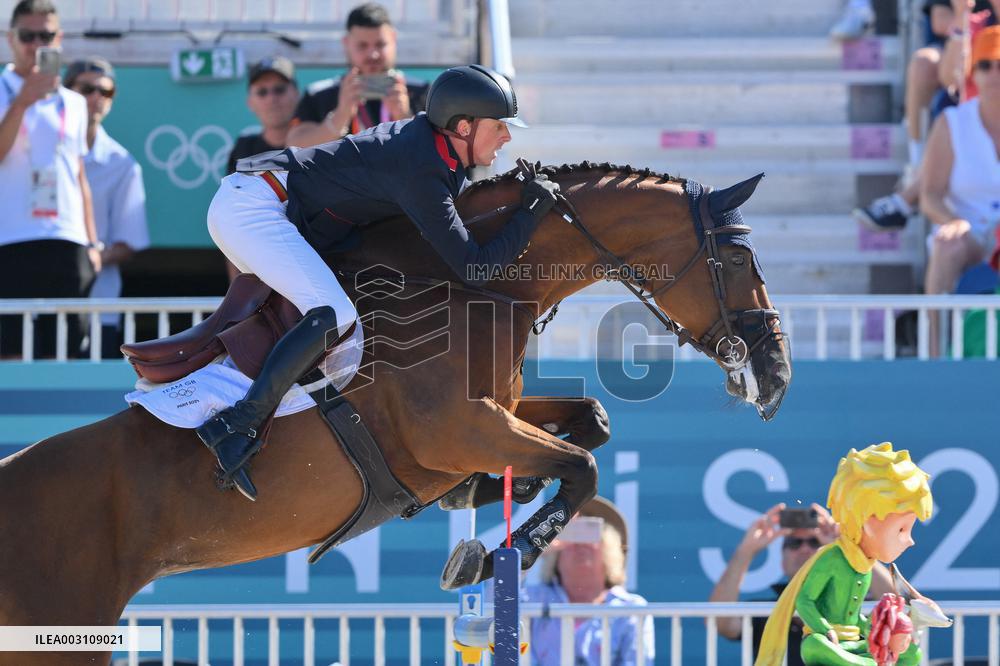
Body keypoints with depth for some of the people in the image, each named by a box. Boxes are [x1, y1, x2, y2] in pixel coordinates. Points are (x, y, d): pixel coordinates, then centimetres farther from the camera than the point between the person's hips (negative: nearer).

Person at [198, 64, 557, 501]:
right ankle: (236, 426, -28)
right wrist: (532, 214, -13)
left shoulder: (432, 143, 9)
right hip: (250, 208, -11)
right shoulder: (422, 172, -20)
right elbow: (473, 268, -22)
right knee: (334, 315, -25)